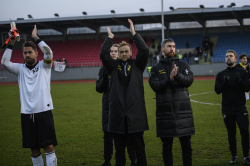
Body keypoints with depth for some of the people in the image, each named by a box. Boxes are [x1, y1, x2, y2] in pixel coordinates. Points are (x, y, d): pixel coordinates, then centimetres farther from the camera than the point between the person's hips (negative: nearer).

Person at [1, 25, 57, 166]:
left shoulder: (44, 66, 6)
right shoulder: (20, 69, 11)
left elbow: (49, 53, -13)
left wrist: (36, 38, -8)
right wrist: (11, 43, -7)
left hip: (44, 112, -3)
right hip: (27, 113, 3)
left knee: (49, 147, -6)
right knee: (34, 149, 8)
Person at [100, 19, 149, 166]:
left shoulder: (137, 64, 8)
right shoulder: (114, 66, 10)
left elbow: (144, 50, -7)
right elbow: (103, 55, -5)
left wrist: (134, 33, -4)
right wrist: (110, 38, 1)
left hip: (136, 113, -1)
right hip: (118, 114, 1)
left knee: (139, 148, 4)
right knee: (119, 149, 8)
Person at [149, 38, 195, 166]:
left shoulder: (183, 65, 10)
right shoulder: (156, 68, 8)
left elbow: (189, 80, -6)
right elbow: (155, 86, -7)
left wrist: (177, 75, -24)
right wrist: (169, 79, -21)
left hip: (183, 110, 0)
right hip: (165, 111, 0)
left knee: (186, 144, 5)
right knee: (167, 145, 6)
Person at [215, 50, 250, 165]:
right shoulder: (221, 75, 8)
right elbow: (217, 90, -1)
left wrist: (240, 81, -21)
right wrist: (225, 81, -17)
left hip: (240, 108, -1)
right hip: (227, 108, 2)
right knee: (231, 133, 7)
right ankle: (234, 156, 17)